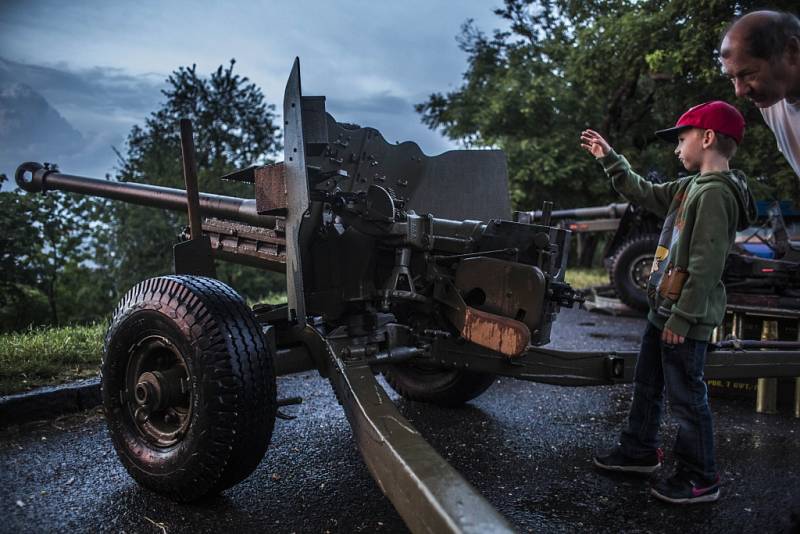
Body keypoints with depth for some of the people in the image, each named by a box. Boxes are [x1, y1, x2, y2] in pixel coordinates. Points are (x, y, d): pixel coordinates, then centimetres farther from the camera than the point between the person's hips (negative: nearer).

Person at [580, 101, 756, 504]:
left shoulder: (715, 192, -19)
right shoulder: (690, 187, 11)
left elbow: (705, 265, -23)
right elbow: (644, 193, 26)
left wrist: (682, 318, -23)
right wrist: (609, 159, 25)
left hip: (686, 317, -10)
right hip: (663, 309, 10)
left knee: (685, 396, 1)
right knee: (647, 385, 20)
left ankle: (700, 479, 16)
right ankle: (640, 452, 36)